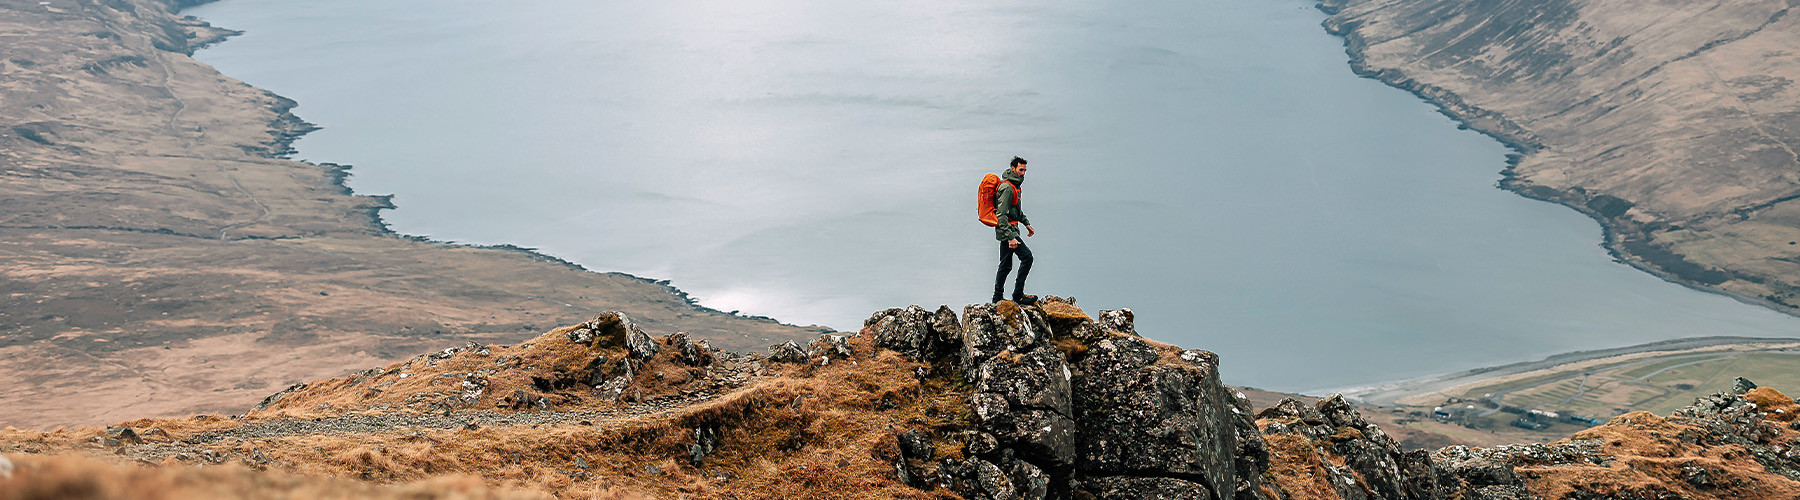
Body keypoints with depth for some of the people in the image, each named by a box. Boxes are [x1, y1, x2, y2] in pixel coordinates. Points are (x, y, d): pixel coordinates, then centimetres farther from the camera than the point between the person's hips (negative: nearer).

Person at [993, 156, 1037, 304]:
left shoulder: (1014, 186, 15)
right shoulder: (1007, 188, -18)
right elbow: (1001, 214, -24)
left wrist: (1027, 223, 29)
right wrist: (1010, 237, -29)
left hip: (1008, 230, 10)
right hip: (1007, 230, -10)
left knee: (1006, 266, 13)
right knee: (1027, 256, -14)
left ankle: (997, 299, 21)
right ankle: (1018, 295, -10)